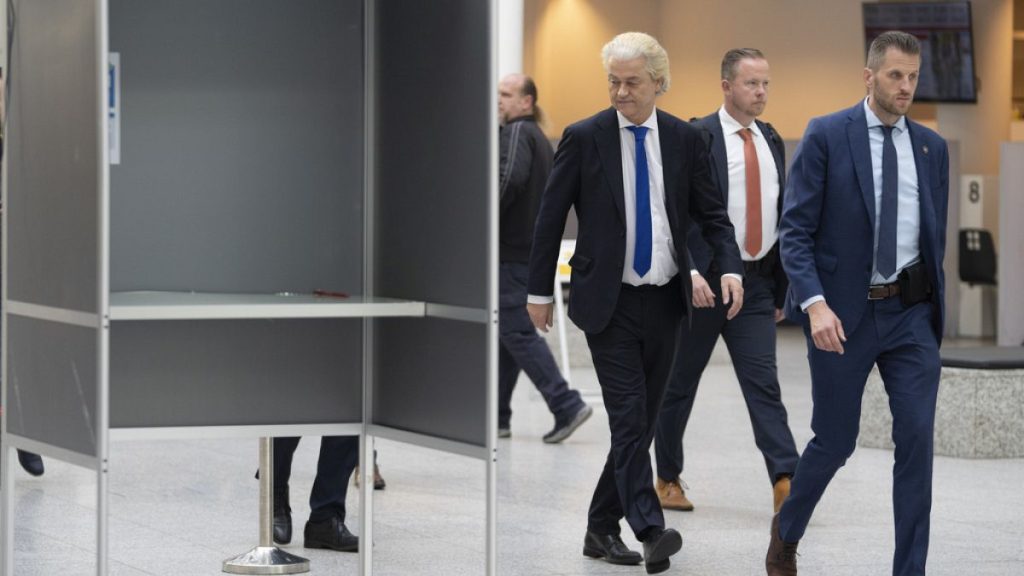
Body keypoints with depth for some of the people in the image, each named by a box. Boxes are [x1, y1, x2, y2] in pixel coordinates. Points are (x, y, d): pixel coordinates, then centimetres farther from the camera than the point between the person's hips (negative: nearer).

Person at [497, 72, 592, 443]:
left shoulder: (516, 133, -11)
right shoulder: (541, 139, 20)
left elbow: (510, 178, -27)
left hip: (510, 252, -10)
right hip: (531, 249, 10)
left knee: (517, 333, -9)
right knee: (505, 332, 12)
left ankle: (566, 406, -14)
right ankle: (496, 416, 15)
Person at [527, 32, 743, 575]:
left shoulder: (684, 139, 4)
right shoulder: (584, 138, -4)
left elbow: (711, 213, 7)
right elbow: (551, 217, 1)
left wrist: (730, 267, -11)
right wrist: (539, 292, 1)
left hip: (663, 301, 4)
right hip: (609, 303, -4)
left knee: (641, 421, 8)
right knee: (628, 419, -12)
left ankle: (602, 527, 19)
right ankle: (651, 530, -18)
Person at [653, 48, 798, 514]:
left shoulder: (771, 141, 11)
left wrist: (780, 288, 16)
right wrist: (690, 272, -26)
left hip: (756, 283, 4)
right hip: (703, 282, -4)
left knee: (764, 383, -6)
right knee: (679, 384, 8)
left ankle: (785, 482, -15)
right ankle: (667, 480, 22)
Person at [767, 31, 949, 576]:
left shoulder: (931, 147, 7)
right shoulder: (825, 136, -6)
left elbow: (935, 236, 15)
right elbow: (795, 231, -10)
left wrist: (932, 306, 13)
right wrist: (815, 304, -21)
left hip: (911, 312, 3)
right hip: (842, 311, -3)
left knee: (917, 438, -7)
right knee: (835, 442, 6)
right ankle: (786, 530, 35)